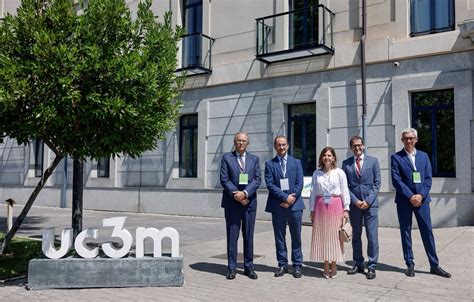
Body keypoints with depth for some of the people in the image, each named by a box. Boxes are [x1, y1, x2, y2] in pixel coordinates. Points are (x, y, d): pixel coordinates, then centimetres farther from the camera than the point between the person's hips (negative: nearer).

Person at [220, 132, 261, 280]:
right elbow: (224, 179, -3)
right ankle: (232, 268, 12)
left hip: (249, 202, 2)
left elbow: (257, 179, 0)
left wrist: (245, 193, -14)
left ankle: (248, 267, 17)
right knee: (232, 236, 3)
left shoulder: (254, 159, 10)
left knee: (249, 236, 7)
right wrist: (236, 195, -13)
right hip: (232, 202, -2)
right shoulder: (227, 158, 5)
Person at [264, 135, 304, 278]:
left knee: (296, 237, 5)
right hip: (277, 206, 0)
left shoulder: (296, 162, 9)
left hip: (295, 204, 1)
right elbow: (270, 184, -5)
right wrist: (285, 197, -14)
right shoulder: (269, 164, 5)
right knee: (279, 237, 7)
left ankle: (297, 265, 14)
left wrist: (291, 199, -10)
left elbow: (300, 183, 1)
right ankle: (282, 265, 17)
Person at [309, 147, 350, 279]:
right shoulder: (317, 173, 7)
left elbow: (345, 191, 0)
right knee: (322, 235, 5)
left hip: (336, 205, -2)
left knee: (334, 235, 4)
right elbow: (313, 192, 7)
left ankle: (334, 265, 15)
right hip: (320, 206, 2)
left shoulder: (339, 172, 1)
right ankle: (326, 266, 15)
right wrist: (312, 209, 5)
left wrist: (346, 209, -4)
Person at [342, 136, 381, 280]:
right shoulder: (346, 163, 6)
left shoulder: (373, 161, 4)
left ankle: (371, 267, 5)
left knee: (372, 236, -2)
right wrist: (355, 200, -7)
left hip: (370, 203, -1)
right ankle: (358, 264, 18)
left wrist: (368, 200, -8)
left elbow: (377, 183, 1)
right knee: (356, 236, 9)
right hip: (354, 204, 2)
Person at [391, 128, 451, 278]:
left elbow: (428, 178, 4)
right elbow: (396, 180, -7)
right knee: (405, 232, 5)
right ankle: (410, 265, 14)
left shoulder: (424, 156, 10)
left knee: (427, 232, 4)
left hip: (421, 198, 2)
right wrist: (410, 196, -14)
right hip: (404, 200, -2)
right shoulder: (396, 157, -1)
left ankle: (434, 265, 12)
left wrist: (421, 195, -10)